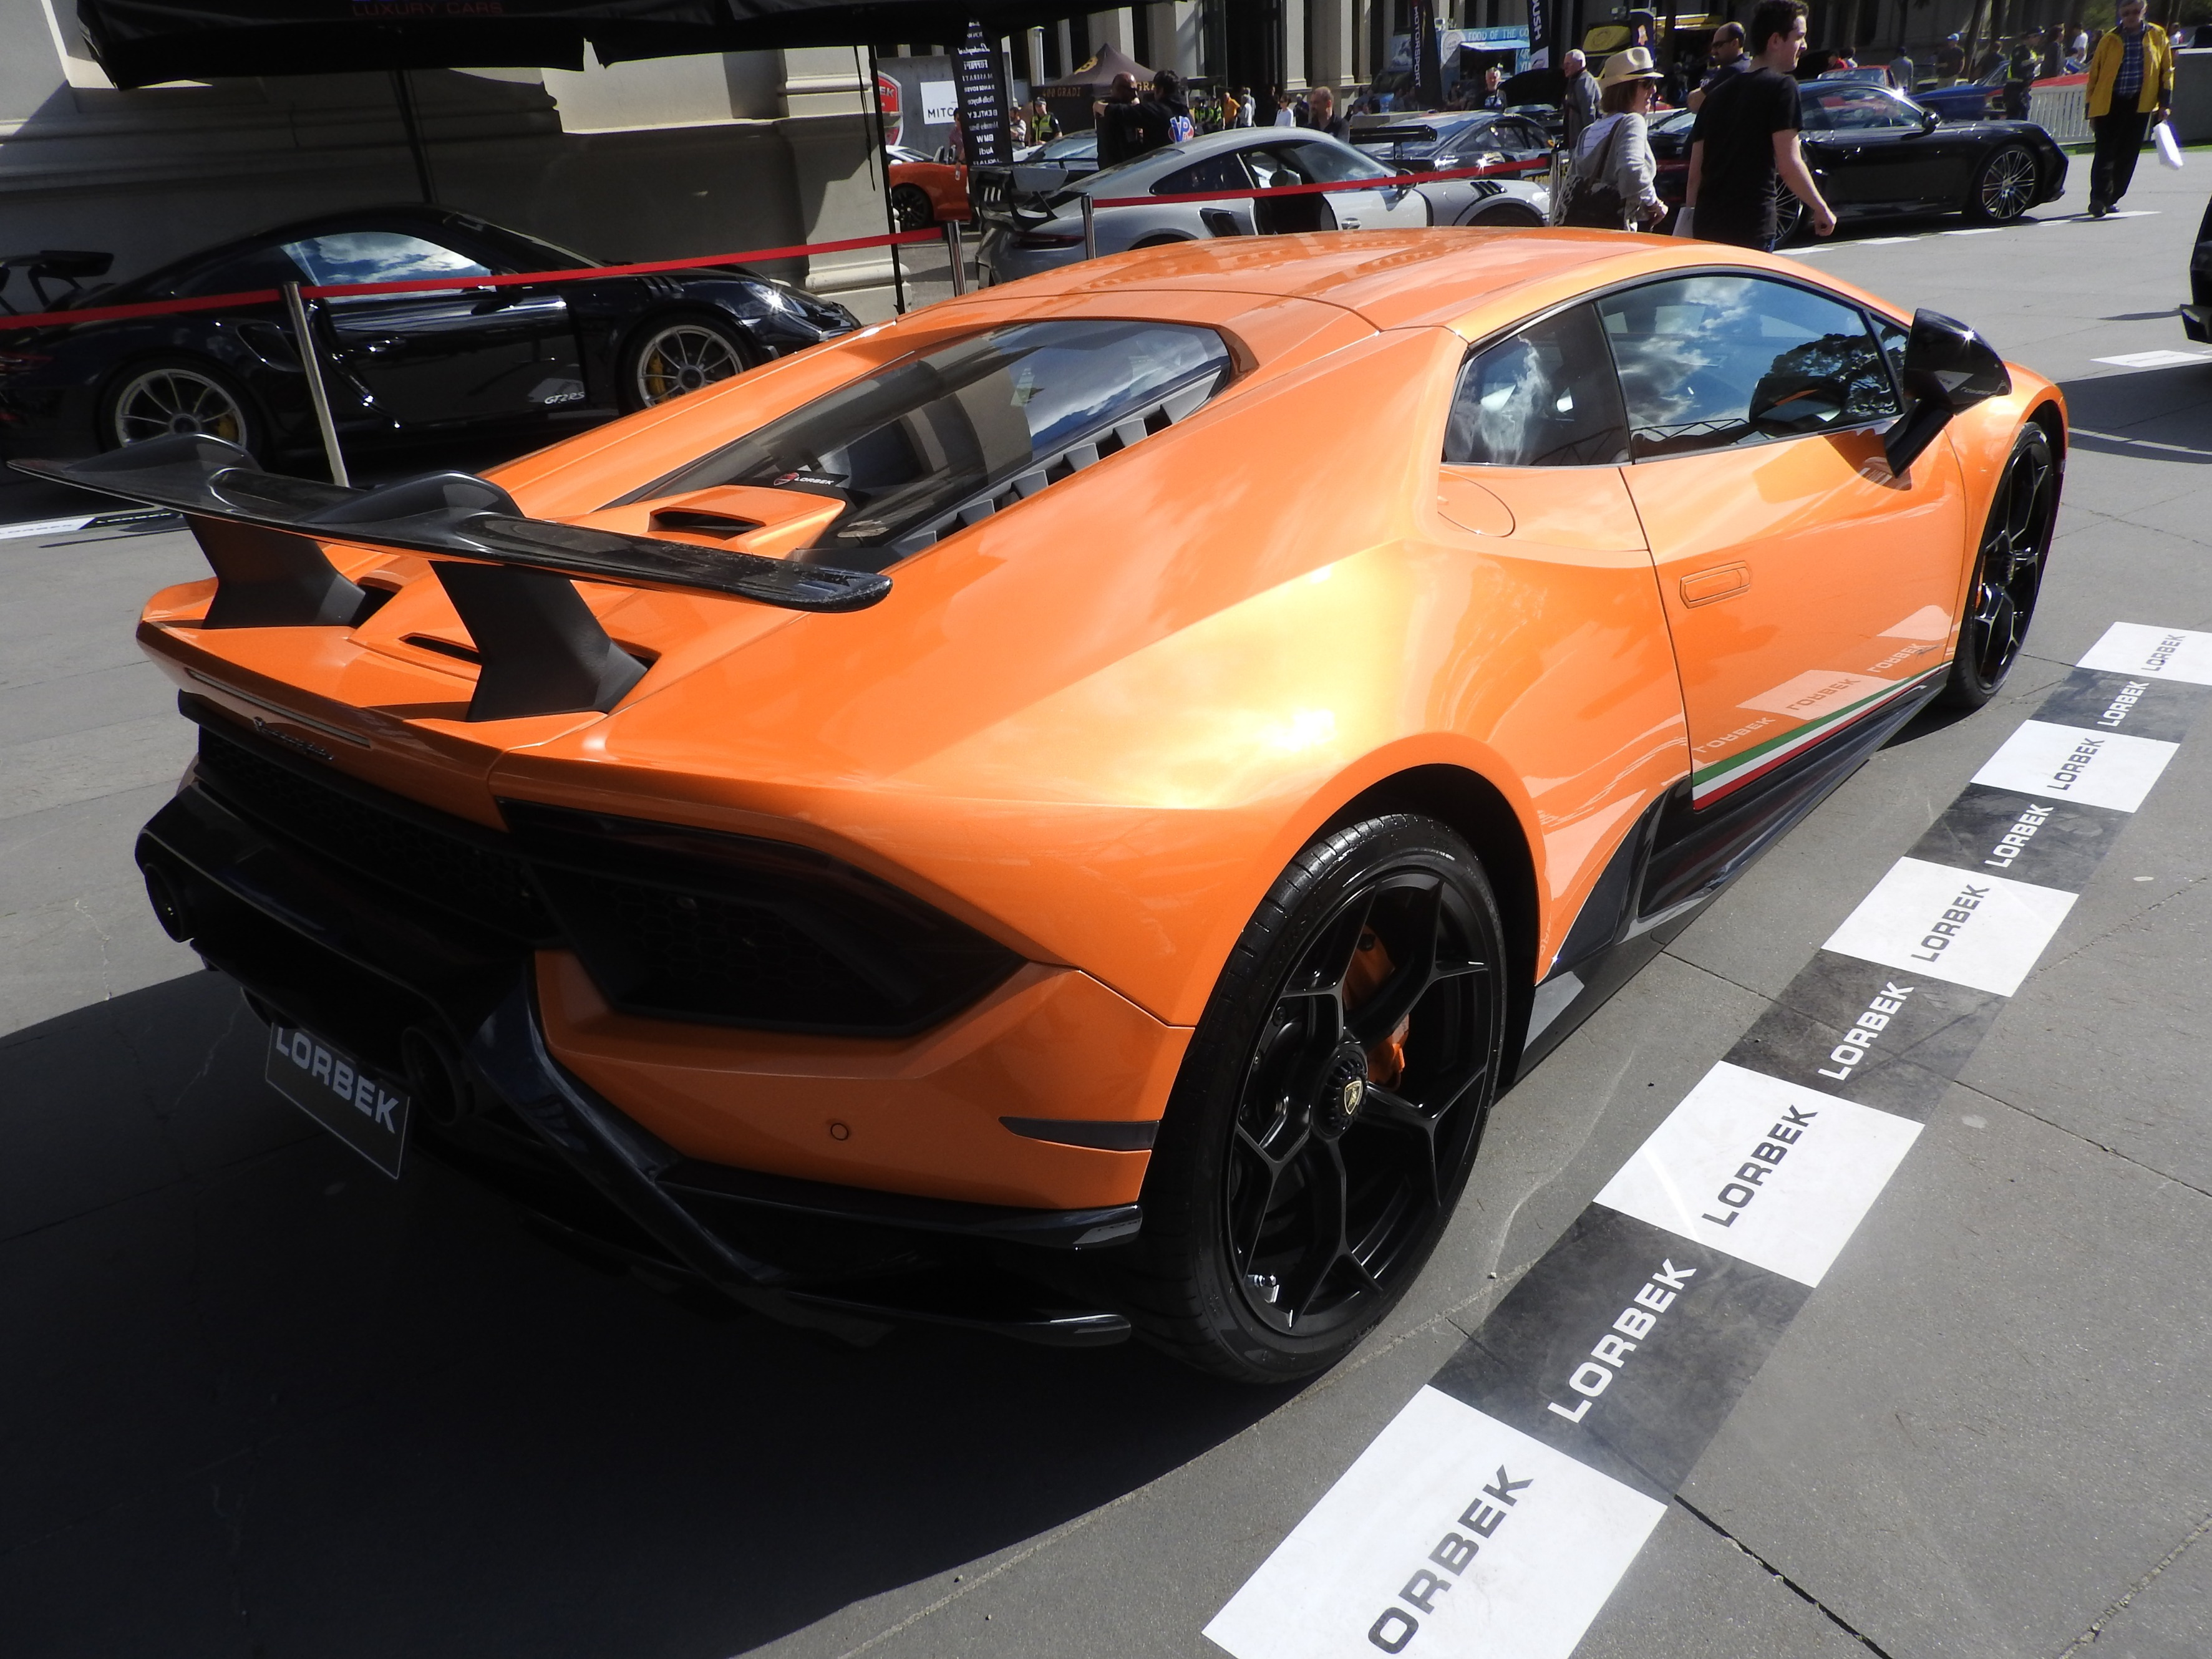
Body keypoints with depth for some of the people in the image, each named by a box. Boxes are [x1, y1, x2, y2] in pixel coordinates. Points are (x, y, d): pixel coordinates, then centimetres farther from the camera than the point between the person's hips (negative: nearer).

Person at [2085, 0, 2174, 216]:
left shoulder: (2157, 36, 6)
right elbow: (2094, 74, 5)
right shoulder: (2110, 40, 2)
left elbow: (2166, 70, 11)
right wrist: (2092, 110, 1)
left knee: (2128, 155, 5)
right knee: (2105, 152, -13)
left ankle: (2110, 199, 13)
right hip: (2109, 103, -2)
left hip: (2141, 104, 2)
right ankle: (2099, 199, -18)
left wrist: (2165, 103, 4)